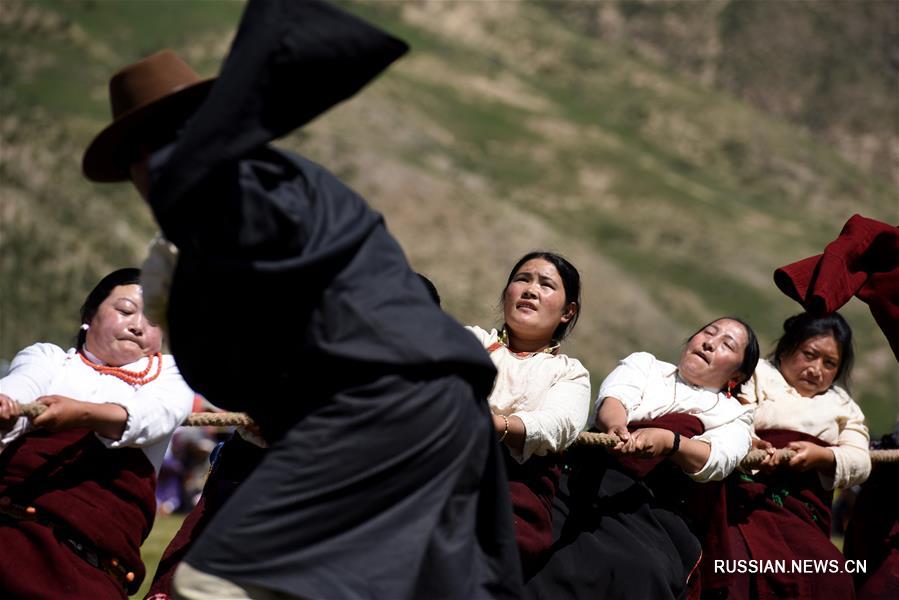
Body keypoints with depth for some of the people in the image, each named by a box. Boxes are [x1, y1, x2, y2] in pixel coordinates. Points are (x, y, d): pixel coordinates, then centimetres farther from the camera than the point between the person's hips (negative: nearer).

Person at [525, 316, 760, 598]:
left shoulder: (735, 414, 21)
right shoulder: (644, 363, 24)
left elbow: (717, 461, -2)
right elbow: (614, 398, 1)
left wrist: (668, 441, -23)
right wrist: (615, 426, -24)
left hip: (650, 506, -1)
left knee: (639, 571, -33)